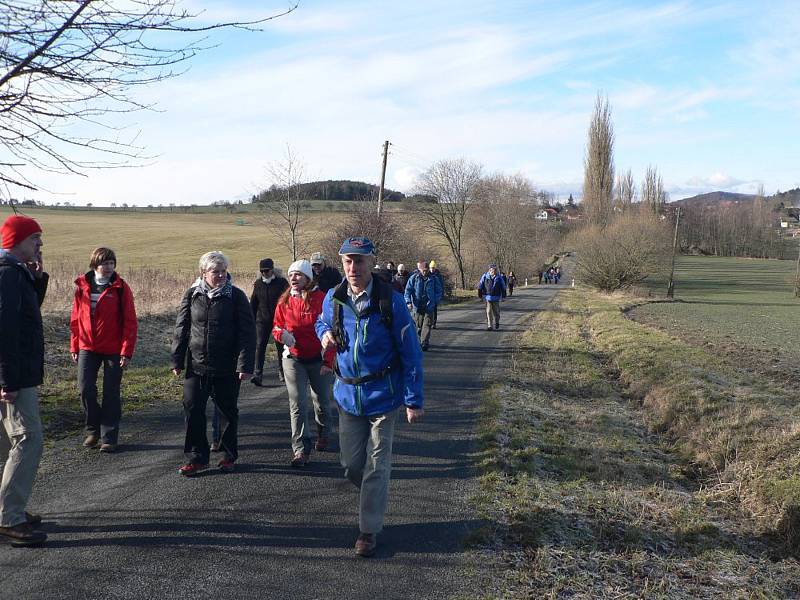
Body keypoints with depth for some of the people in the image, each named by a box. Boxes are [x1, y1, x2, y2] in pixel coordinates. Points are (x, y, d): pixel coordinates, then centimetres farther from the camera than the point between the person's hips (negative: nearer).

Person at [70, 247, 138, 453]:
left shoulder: (120, 288, -6)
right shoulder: (82, 286, 3)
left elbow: (130, 322, -7)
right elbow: (75, 318, 9)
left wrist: (126, 351, -12)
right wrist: (74, 347, 7)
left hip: (113, 349, -3)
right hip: (88, 348, 3)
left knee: (111, 393, 3)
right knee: (85, 389, -2)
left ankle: (109, 437, 15)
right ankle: (93, 430, 21)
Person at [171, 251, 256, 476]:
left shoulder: (236, 296, -5)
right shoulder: (192, 295, 4)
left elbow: (247, 333, -7)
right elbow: (181, 329, 9)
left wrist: (245, 364, -13)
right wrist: (177, 360, 5)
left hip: (227, 368, -2)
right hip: (196, 365, 2)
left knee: (228, 411, 9)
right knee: (193, 410, 0)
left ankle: (229, 455, 25)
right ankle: (197, 458, 12)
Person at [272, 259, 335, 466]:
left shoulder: (321, 299, -11)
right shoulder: (284, 302, 0)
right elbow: (277, 327, 12)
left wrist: (328, 361, -12)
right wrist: (282, 334, -13)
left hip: (319, 359, -2)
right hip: (293, 359, 2)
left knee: (322, 401, 16)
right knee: (297, 405, -3)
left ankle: (323, 434, 43)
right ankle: (301, 449, 2)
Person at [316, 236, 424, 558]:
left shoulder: (390, 300, -14)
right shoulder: (333, 298, -2)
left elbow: (410, 352, -10)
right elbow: (321, 322, 21)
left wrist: (414, 400, -11)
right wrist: (325, 333, -6)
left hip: (383, 395, -4)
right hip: (348, 394, 4)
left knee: (376, 465, 3)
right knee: (351, 463, 11)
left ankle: (369, 529, 17)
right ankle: (374, 495, 42)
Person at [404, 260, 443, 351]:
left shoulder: (433, 278, 2)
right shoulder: (413, 278, 1)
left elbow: (439, 292, 9)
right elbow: (408, 290, 1)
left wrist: (435, 302, -3)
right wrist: (408, 302, -12)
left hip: (429, 307, -1)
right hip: (417, 306, 1)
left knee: (427, 325, -9)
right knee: (418, 326, 10)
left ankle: (425, 343, -11)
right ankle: (419, 342, 26)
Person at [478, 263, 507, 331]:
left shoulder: (499, 277, 0)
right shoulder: (485, 276, -3)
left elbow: (503, 287, 9)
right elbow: (480, 286, 6)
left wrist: (503, 295, 8)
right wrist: (480, 294, 7)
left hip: (496, 297, 1)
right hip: (487, 297, -1)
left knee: (496, 311, 10)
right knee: (488, 311, -6)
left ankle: (496, 323, 33)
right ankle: (489, 325, -3)